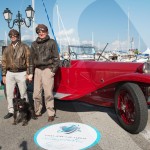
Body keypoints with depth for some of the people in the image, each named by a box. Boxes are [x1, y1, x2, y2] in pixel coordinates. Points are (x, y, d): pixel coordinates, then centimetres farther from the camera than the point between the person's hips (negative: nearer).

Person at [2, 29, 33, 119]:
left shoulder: (25, 47, 1)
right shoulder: (7, 49, 13)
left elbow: (29, 60, -3)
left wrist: (30, 73, -9)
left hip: (21, 73, -4)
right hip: (10, 73, 4)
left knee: (23, 93, 3)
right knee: (9, 93, 8)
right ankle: (11, 111, 21)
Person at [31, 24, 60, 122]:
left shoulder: (52, 42, 5)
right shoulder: (34, 44, 15)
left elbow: (56, 57, 2)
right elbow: (32, 58, 15)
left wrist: (54, 70, -6)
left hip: (48, 69, -4)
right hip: (37, 70, 4)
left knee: (48, 93, -6)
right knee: (36, 93, 4)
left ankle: (51, 114, 4)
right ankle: (37, 112, 18)